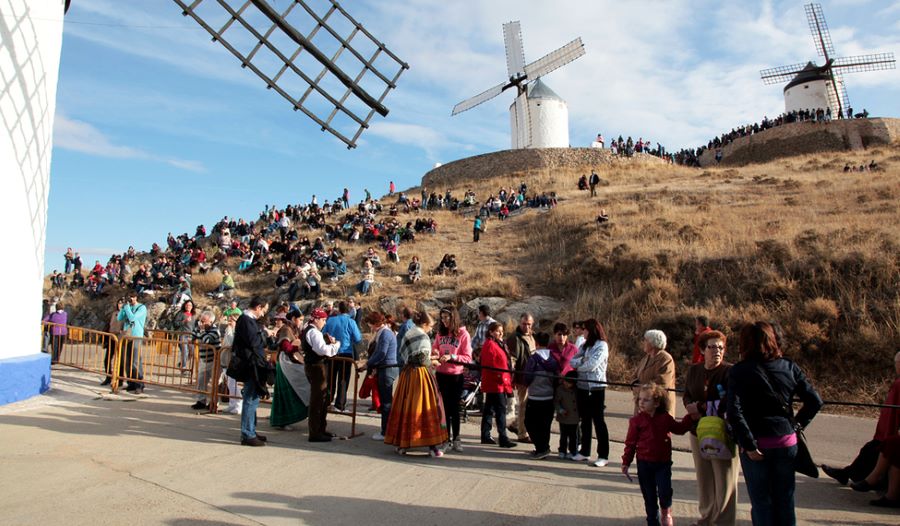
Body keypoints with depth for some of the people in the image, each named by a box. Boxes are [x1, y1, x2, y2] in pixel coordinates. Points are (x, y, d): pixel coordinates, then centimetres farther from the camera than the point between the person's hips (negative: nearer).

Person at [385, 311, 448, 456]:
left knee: (404, 407, 11)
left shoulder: (408, 334, 13)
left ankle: (400, 443, 17)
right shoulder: (423, 336, -10)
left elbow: (400, 357, 14)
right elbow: (423, 360, -13)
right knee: (426, 407, -3)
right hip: (420, 375, -7)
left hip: (406, 375, 7)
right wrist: (432, 362, 5)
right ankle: (432, 446, 0)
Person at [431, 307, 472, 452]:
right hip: (441, 374, 4)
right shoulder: (440, 334, 7)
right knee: (444, 406, 12)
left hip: (456, 376, -4)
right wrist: (435, 355, -13)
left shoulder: (463, 334, -6)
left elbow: (467, 358, -9)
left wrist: (451, 357, -22)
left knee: (454, 407, 3)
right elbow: (433, 351, 9)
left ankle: (456, 439, 14)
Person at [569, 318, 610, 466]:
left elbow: (592, 365, -17)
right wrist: (582, 362, -12)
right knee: (585, 420, 14)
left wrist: (578, 365, -1)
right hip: (582, 387, 7)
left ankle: (603, 456, 5)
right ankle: (584, 451, 25)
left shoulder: (601, 345, -8)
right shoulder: (584, 345, 14)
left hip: (596, 388, -7)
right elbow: (572, 361, 7)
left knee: (598, 421, -2)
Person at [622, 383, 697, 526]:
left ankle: (666, 511, 22)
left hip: (663, 463, 1)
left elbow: (680, 428, 17)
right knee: (649, 496, 8)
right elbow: (630, 442, -4)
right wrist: (626, 462, -5)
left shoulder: (665, 417, 0)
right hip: (644, 463, 0)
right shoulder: (637, 420, -7)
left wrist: (691, 416, 7)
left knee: (665, 492, -10)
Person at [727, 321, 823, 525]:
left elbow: (734, 412, -22)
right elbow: (815, 401, 2)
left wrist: (748, 445, -15)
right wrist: (798, 424, 11)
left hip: (756, 445, -4)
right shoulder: (789, 367, 0)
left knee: (761, 501, 10)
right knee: (785, 499, 18)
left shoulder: (739, 371, -13)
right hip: (787, 442, 4)